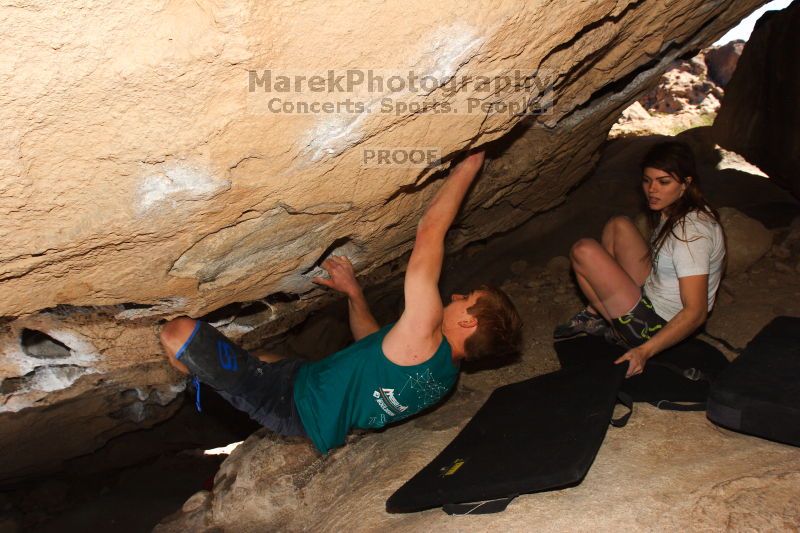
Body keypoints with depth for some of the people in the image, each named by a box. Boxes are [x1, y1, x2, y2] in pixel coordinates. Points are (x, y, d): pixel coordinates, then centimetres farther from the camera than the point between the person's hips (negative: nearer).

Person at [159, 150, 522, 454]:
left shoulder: (425, 335, -32)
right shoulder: (446, 375, -2)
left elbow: (429, 230, -30)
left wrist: (469, 164, -19)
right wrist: (353, 293, 9)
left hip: (290, 401, -9)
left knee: (179, 331, -13)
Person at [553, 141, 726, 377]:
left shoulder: (691, 232, -26)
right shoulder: (672, 211, 2)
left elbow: (695, 312, -29)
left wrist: (645, 351, -36)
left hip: (657, 328, -10)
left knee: (584, 251, -16)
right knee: (619, 225, 7)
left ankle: (613, 325, 3)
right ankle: (596, 312, 7)